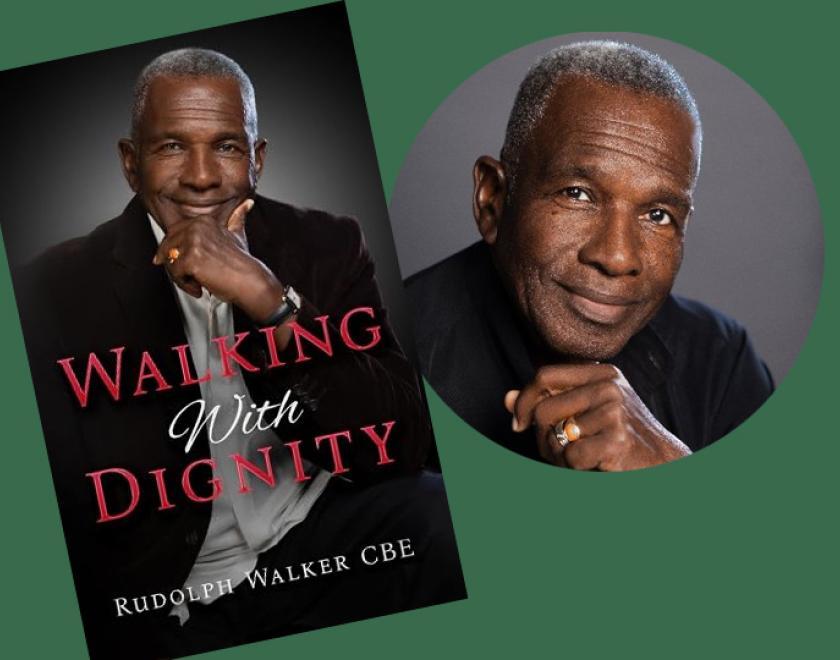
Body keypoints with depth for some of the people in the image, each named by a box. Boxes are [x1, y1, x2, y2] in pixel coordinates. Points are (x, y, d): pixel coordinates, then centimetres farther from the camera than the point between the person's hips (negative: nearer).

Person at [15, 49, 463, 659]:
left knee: (437, 510, -25)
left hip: (321, 543, 1)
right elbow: (68, 508, -2)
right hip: (171, 602, -1)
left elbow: (403, 444, -10)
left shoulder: (328, 246, 0)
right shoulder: (57, 290, -4)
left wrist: (270, 301, -21)